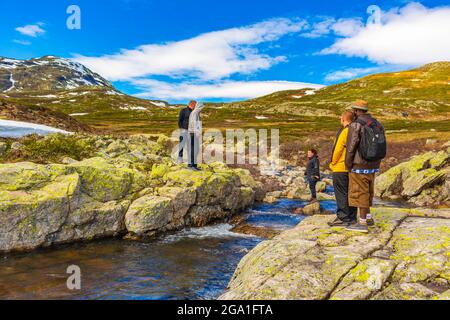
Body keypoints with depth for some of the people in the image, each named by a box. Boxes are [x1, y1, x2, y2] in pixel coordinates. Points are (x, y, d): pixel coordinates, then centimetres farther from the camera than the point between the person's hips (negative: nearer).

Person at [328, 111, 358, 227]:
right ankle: (351, 217, 19)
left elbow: (338, 149, -15)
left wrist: (333, 162, -3)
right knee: (350, 193, 12)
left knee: (341, 194, -3)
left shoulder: (345, 131, -14)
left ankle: (343, 218, 0)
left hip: (340, 168, -9)